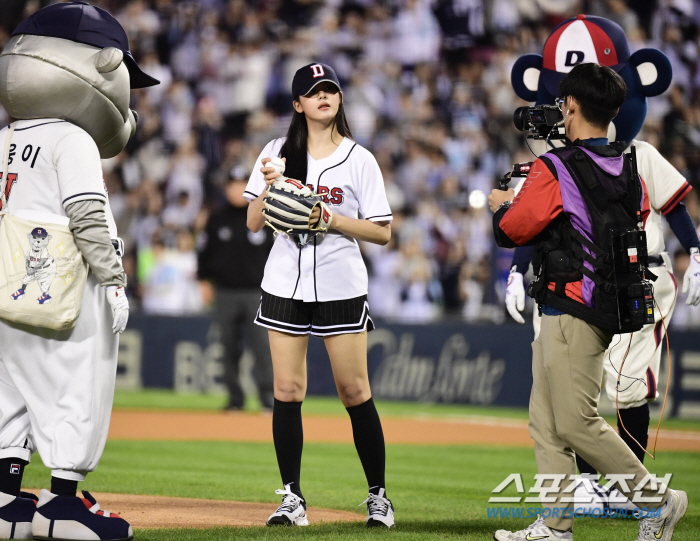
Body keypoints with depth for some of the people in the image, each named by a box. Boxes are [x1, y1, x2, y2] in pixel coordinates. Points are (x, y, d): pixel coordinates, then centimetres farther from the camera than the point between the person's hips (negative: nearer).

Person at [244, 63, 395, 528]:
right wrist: (269, 188, -11)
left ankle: (378, 496, 9)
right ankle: (292, 498, 3)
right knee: (287, 392, -2)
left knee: (355, 392, -2)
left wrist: (332, 219, -13)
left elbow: (382, 232, 0)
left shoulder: (359, 159, 2)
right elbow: (255, 223, 7)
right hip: (285, 285, 2)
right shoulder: (278, 154, 8)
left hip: (340, 288, -2)